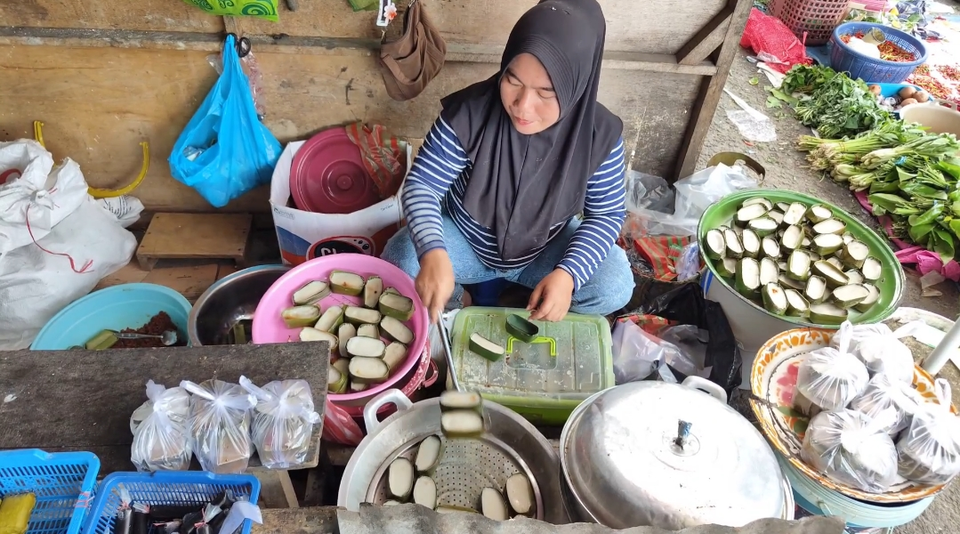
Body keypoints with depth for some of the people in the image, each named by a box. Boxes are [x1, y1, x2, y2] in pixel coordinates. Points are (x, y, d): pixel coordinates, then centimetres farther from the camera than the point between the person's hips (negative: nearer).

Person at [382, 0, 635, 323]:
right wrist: (433, 252, -43)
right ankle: (456, 303, 6)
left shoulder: (600, 135, -22)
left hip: (546, 248, 1)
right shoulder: (469, 112, -27)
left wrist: (567, 273, -31)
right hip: (465, 240, 0)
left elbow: (606, 214, -13)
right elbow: (422, 186, -22)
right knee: (397, 264, -24)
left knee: (614, 287, -21)